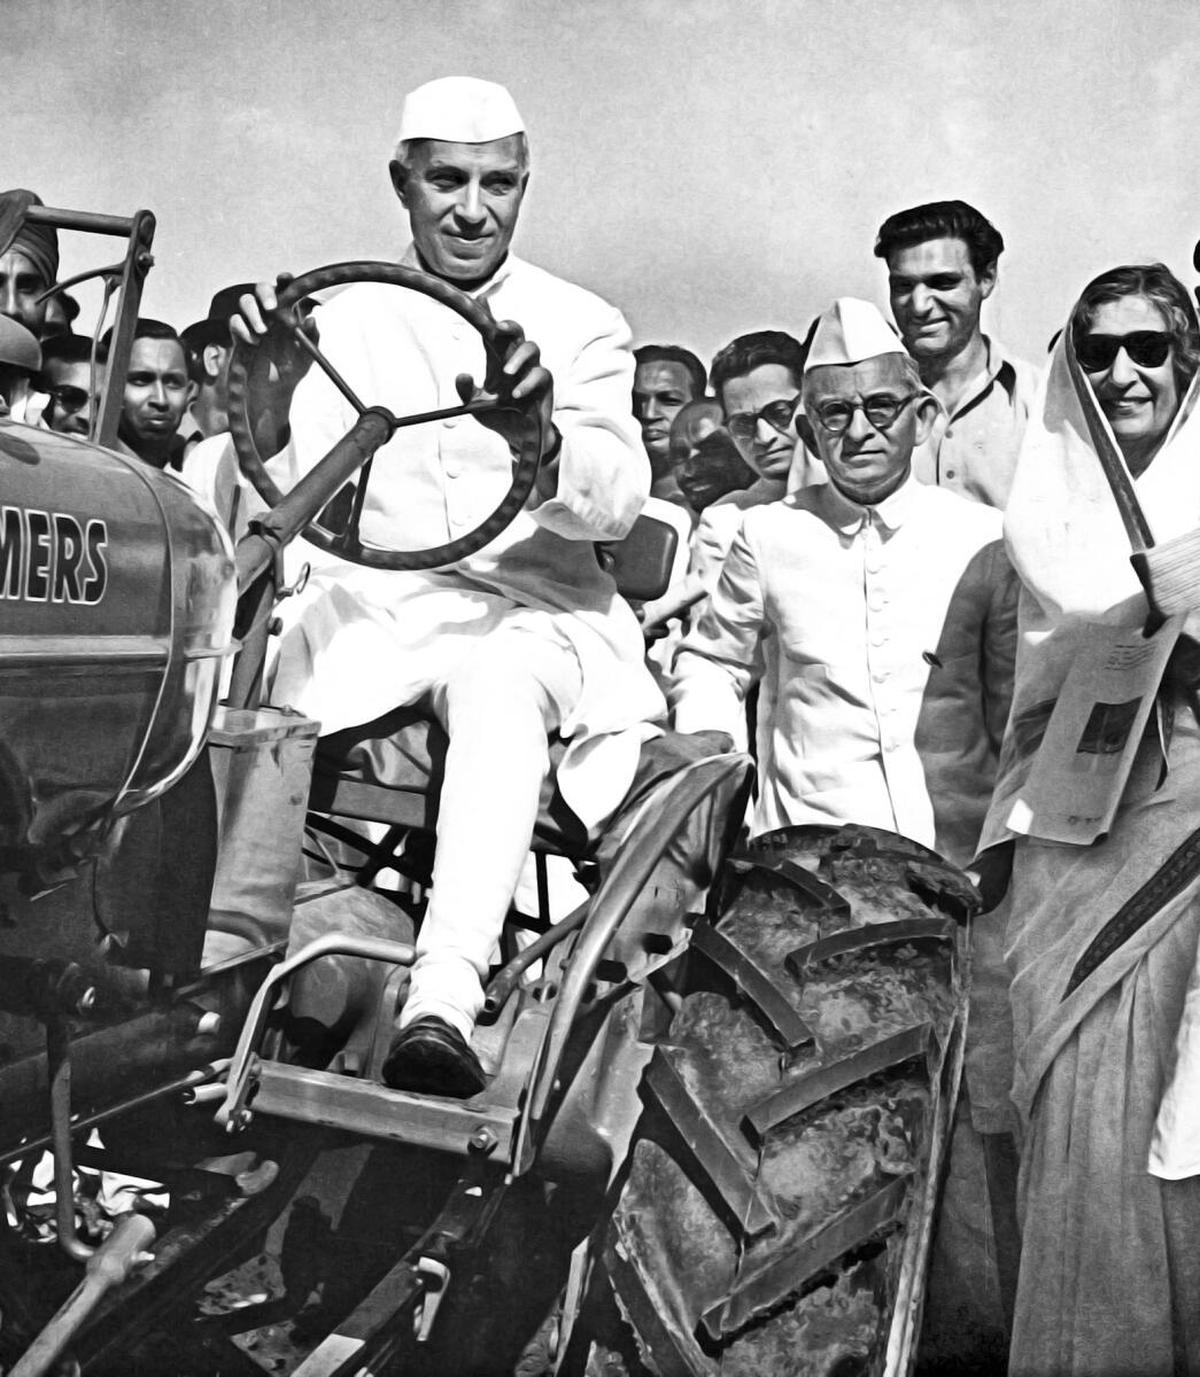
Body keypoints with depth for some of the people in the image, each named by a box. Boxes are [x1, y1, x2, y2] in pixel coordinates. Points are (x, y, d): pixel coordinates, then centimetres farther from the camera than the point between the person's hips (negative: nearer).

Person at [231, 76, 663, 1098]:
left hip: (523, 610, -2)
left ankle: (445, 1005, -45)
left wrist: (539, 436, -31)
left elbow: (616, 504, -8)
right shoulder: (345, 318, 12)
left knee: (498, 696, -36)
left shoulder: (581, 327, 8)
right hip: (363, 600, 2)